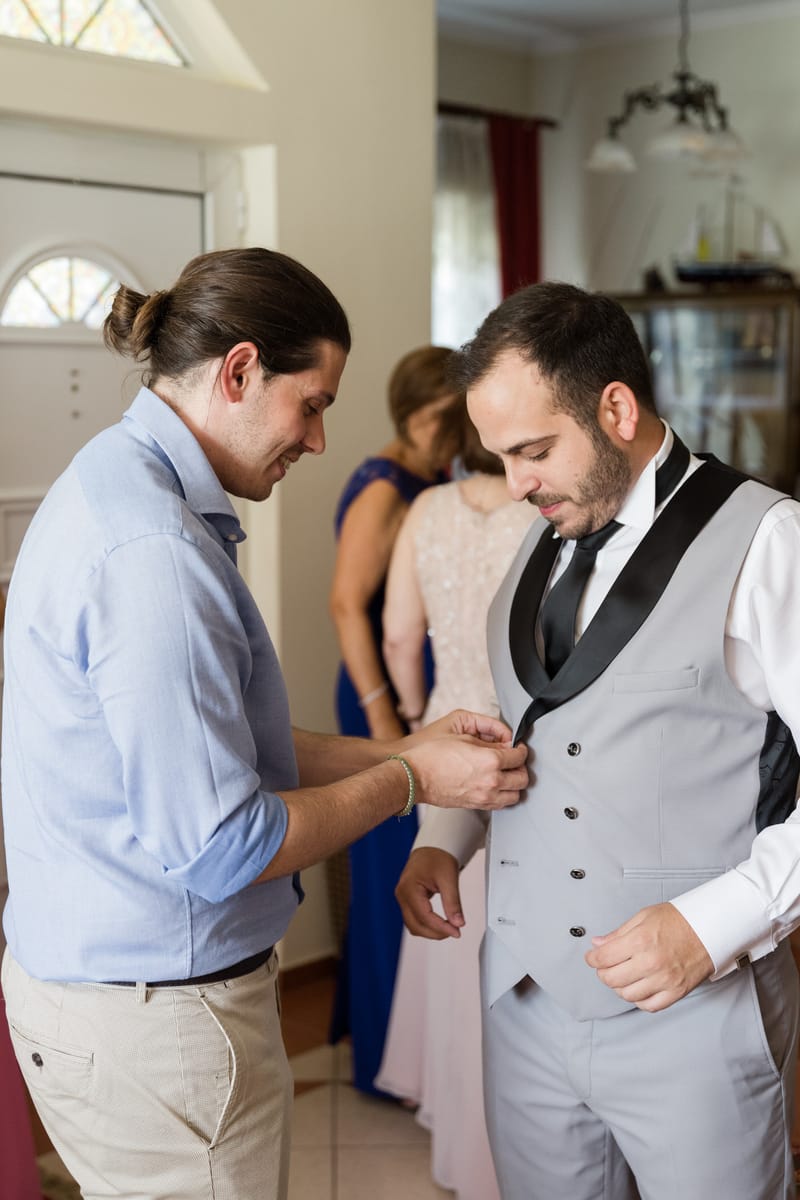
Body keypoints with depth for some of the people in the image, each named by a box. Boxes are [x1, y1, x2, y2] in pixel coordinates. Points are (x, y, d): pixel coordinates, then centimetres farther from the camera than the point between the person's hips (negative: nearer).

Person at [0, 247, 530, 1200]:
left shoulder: (115, 485, 9)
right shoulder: (152, 552, -25)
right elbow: (216, 848, -23)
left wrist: (401, 749, 9)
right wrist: (411, 782, -10)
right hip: (155, 1018, -10)